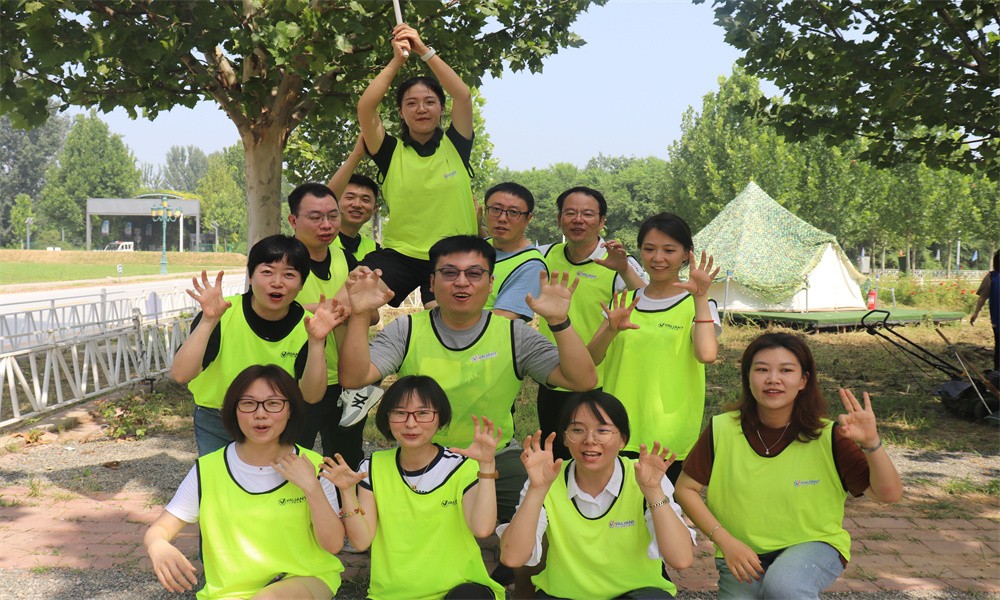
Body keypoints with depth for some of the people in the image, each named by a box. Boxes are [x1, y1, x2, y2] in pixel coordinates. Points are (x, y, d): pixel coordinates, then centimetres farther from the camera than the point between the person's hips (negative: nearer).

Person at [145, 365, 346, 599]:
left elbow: (333, 544, -5)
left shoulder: (313, 466, -3)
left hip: (306, 579, -2)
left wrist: (312, 488, -19)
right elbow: (158, 530, -2)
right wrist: (158, 547, -27)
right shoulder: (207, 470, -2)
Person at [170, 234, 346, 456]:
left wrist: (316, 342, -35)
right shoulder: (221, 315, -22)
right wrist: (208, 322, -43)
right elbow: (180, 375, -32)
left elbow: (311, 396, -22)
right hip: (216, 423, -1)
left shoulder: (307, 325, -16)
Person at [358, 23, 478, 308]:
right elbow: (365, 108, -8)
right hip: (399, 254, 0)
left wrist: (425, 51, -10)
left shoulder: (455, 145, 7)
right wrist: (397, 60, -8)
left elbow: (463, 96, -8)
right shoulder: (392, 152, 6)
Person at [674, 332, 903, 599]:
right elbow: (686, 489, -3)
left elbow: (889, 494, -13)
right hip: (743, 556, 2)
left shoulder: (827, 436, -12)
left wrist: (871, 443, -31)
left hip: (814, 545, -2)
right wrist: (725, 541, -13)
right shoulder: (722, 430, -10)